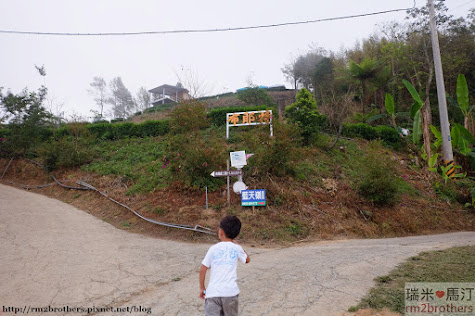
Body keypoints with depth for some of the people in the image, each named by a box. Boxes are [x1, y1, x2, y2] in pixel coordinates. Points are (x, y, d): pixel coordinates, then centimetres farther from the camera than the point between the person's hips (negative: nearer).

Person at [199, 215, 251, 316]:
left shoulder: (213, 248, 2)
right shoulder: (236, 248, 2)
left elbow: (202, 270, 3)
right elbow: (247, 259, 22)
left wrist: (202, 287, 16)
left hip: (212, 292, -1)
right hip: (230, 291, 1)